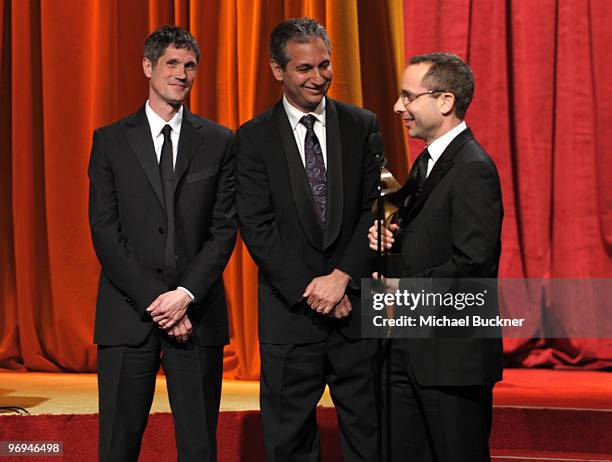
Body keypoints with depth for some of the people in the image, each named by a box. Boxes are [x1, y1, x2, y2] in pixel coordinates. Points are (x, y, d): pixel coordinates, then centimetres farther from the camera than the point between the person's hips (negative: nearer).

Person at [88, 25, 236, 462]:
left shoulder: (219, 142, 8)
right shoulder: (110, 141, 6)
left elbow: (225, 228, 2)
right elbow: (105, 231, -1)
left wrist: (186, 295, -10)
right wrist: (154, 301, -10)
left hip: (198, 314, 1)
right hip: (128, 313, 0)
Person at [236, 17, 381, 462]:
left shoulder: (362, 126, 5)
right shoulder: (254, 138, 0)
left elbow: (374, 208, 0)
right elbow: (256, 227, -6)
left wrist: (342, 277, -12)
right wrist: (310, 290, -13)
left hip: (357, 306, 1)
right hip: (291, 311, -1)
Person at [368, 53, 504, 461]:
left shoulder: (474, 170, -16)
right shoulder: (426, 164, 15)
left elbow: (472, 264, -23)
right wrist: (389, 239, 1)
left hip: (453, 354, -9)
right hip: (409, 350, 9)